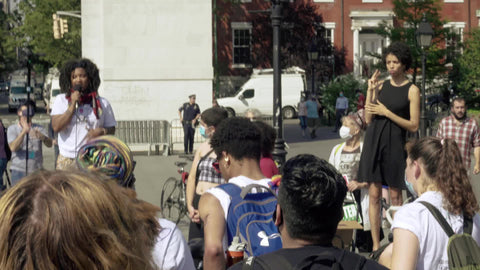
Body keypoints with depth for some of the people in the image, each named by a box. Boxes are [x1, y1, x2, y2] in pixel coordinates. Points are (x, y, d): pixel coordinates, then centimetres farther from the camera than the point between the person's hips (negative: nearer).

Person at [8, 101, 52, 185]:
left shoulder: (39, 128, 10)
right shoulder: (12, 129, 5)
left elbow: (49, 144, -5)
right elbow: (13, 147, -11)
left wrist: (42, 136, -28)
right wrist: (24, 132, -24)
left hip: (37, 171, 2)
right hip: (19, 171, -2)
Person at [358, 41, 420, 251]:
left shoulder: (412, 90, -2)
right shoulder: (381, 85, 10)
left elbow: (413, 126, -6)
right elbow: (368, 119, 6)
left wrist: (386, 112, -11)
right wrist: (370, 91, -2)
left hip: (394, 143, -3)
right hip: (374, 140, 4)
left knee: (395, 196, 2)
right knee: (374, 195, 3)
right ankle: (376, 245, 9)